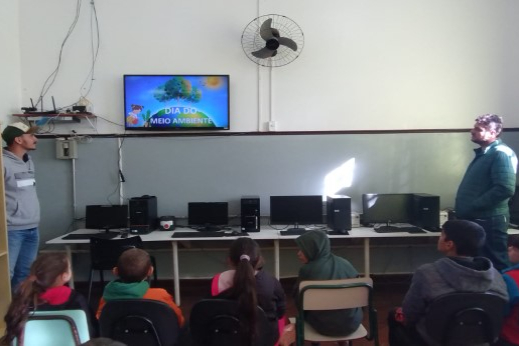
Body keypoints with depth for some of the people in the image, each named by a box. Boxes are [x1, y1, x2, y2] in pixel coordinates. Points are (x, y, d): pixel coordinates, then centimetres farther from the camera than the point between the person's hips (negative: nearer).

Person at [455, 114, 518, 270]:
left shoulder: (501, 153, -14)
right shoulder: (483, 153, 15)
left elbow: (505, 189, -26)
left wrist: (472, 207, -22)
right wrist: (465, 208, 10)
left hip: (488, 220, -9)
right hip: (475, 219, 9)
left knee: (494, 266, 1)